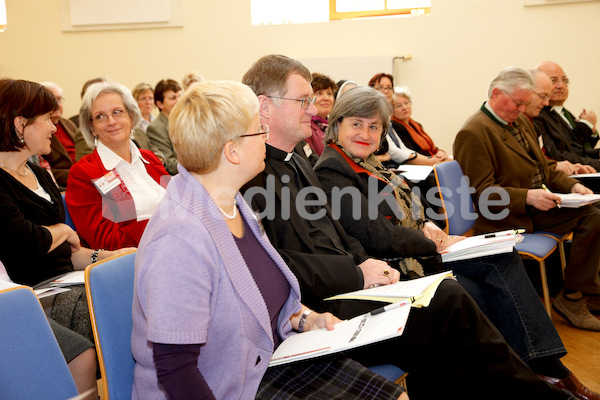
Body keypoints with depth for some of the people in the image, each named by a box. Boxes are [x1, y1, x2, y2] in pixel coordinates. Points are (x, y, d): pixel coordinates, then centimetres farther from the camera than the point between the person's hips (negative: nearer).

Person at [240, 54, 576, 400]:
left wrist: (366, 265, 2)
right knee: (448, 301, -15)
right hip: (313, 313, -9)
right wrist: (356, 274, -17)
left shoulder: (298, 164, 20)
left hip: (345, 291, 9)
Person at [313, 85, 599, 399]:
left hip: (416, 251, 9)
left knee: (502, 259, -4)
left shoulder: (366, 163, 15)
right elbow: (375, 236, -21)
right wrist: (434, 243, -11)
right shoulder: (331, 171, -15)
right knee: (475, 296, -21)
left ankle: (546, 365, -3)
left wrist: (427, 228, -1)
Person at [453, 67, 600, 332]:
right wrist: (528, 197, -27)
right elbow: (483, 192, -17)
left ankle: (574, 297, -5)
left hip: (538, 203, 9)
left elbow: (543, 167, 22)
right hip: (509, 217, -9)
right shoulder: (473, 133, -14)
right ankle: (573, 297, -6)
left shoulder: (521, 122, 17)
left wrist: (572, 186, 4)